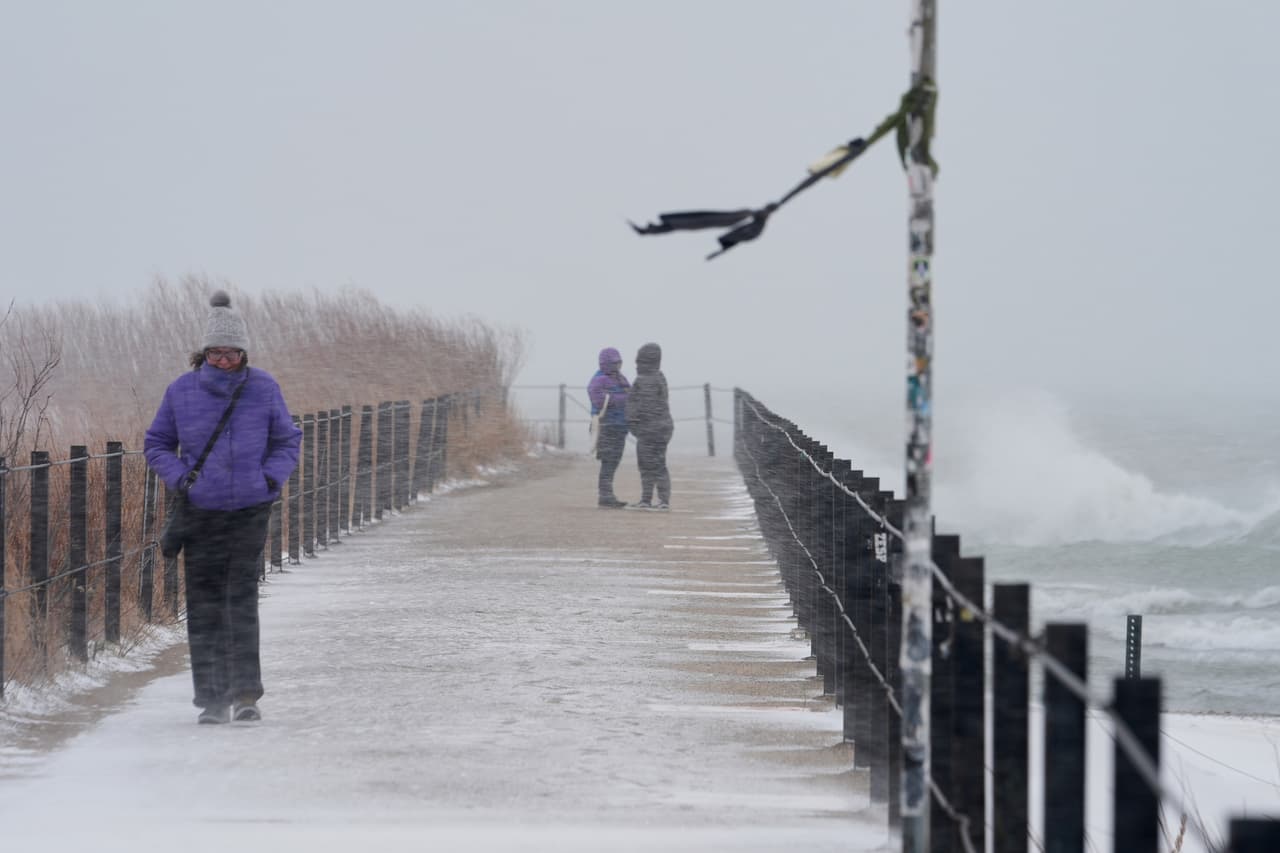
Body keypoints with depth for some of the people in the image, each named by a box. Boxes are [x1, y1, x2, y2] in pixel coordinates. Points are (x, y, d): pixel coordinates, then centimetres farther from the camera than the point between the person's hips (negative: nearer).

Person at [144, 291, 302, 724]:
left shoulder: (263, 388, 0)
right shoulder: (181, 391, 1)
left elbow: (288, 440, 12)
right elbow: (156, 444, 12)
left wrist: (271, 477, -5)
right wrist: (179, 477, -5)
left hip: (250, 510, -1)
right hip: (200, 512, 1)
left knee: (242, 599, -7)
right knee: (204, 604, -1)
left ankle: (246, 693, -4)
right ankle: (213, 697, 3)